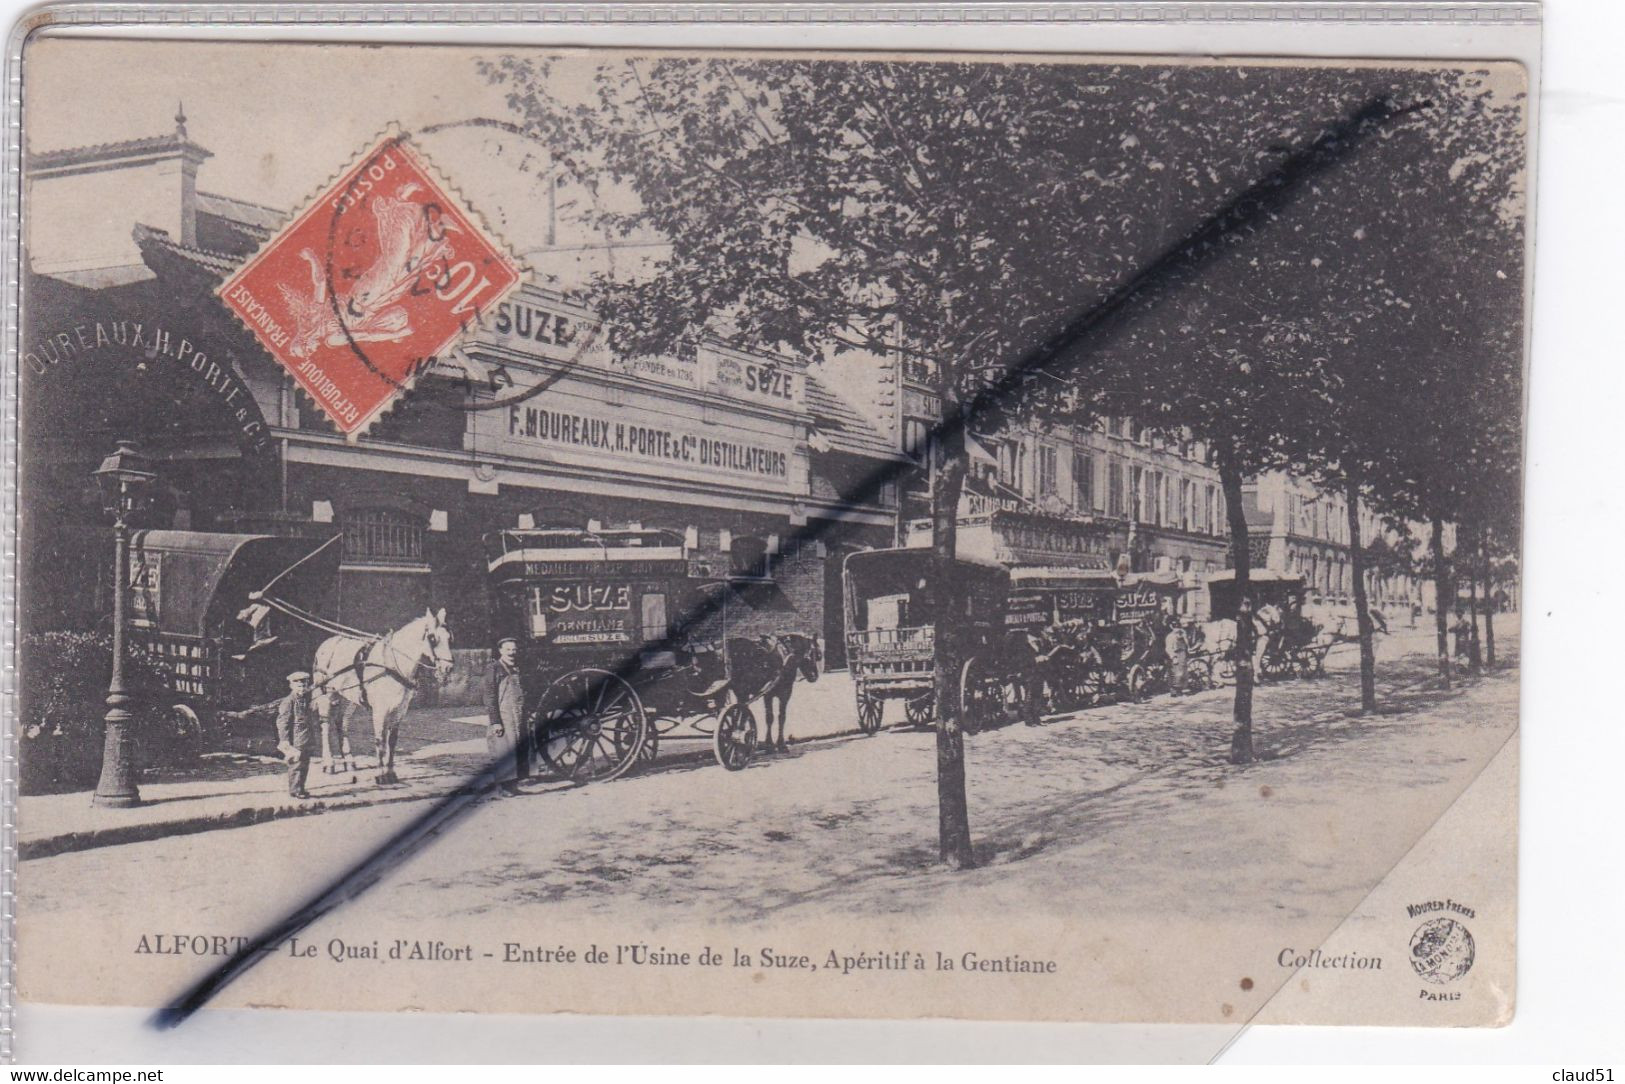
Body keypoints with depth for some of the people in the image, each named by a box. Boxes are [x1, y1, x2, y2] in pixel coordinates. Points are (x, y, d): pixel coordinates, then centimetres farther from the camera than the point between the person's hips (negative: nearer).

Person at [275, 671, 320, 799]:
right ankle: (294, 790, 0)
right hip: (296, 742, -8)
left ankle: (300, 789, 21)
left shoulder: (308, 701, 15)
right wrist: (285, 740, -17)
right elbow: (282, 722, -13)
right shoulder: (288, 702, -9)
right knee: (296, 765, -6)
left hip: (308, 742, 8)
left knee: (305, 765, 12)